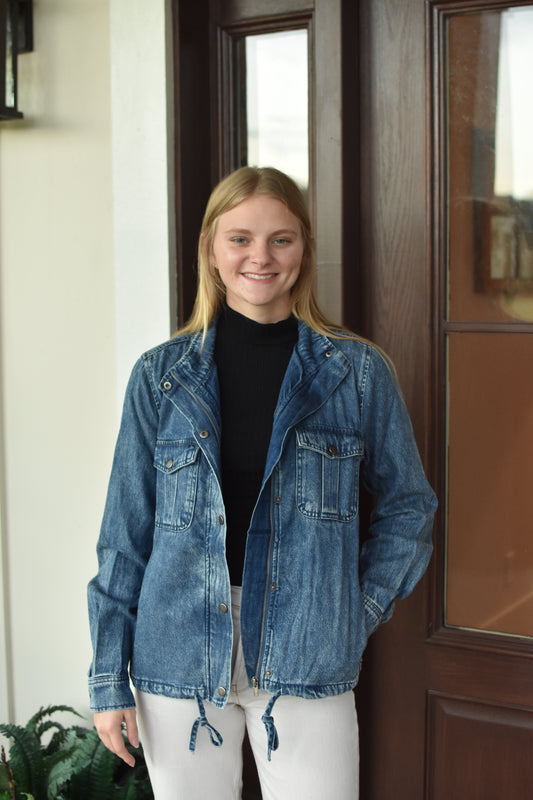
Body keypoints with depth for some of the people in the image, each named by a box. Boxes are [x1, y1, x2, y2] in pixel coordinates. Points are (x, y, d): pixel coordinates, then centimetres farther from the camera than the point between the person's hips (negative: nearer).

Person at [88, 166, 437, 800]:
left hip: (306, 660, 0)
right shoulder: (161, 375, 1)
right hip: (179, 659, 1)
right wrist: (109, 676, 2)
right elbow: (126, 532, 4)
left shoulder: (359, 372, -1)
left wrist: (363, 609, 0)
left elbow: (407, 507, 11)